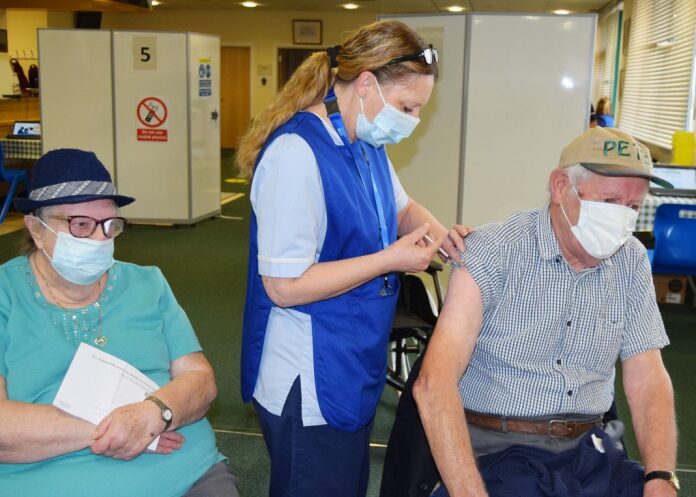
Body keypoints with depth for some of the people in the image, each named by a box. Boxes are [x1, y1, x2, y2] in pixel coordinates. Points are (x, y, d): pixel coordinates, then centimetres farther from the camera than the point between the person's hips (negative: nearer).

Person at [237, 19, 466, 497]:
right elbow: (284, 286, -26)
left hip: (356, 367, 9)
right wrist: (390, 261, -24)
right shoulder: (297, 153, -25)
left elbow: (402, 206, 19)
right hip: (310, 382, -9)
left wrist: (437, 232, -3)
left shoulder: (368, 144, 3)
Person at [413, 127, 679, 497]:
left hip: (587, 452, 6)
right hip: (493, 450, -5)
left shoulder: (631, 262, 5)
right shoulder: (493, 250, -13)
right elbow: (433, 383, -21)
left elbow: (647, 378, 5)